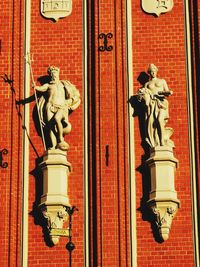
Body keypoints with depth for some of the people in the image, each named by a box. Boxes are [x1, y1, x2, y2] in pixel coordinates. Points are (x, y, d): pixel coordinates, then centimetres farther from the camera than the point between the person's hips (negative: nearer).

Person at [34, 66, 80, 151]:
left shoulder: (63, 84, 25)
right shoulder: (48, 85, 22)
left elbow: (75, 93, 19)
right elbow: (41, 88, 1)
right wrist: (35, 87, -20)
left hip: (61, 107, -1)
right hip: (50, 107, 1)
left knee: (56, 119, -33)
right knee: (50, 126, -18)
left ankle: (61, 140, -26)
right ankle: (53, 146, -26)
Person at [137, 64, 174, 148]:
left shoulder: (162, 81, 22)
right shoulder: (147, 84, 23)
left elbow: (167, 92, 13)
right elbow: (144, 94, 14)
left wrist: (169, 92, -9)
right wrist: (142, 95, -8)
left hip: (161, 103, -2)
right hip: (151, 104, 2)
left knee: (159, 120, -24)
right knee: (150, 121, -16)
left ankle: (162, 142, -25)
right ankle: (153, 143, -17)